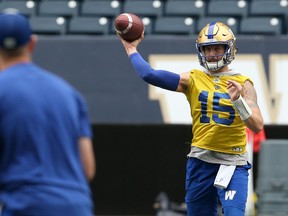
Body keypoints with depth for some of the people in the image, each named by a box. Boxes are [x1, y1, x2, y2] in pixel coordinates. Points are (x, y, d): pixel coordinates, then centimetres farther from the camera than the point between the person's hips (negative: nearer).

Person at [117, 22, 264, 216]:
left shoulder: (242, 84, -1)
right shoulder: (193, 80, 3)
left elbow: (257, 126, -10)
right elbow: (149, 75, -5)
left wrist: (238, 100, -23)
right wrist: (131, 49, 4)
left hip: (233, 163, -3)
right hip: (200, 161, 3)